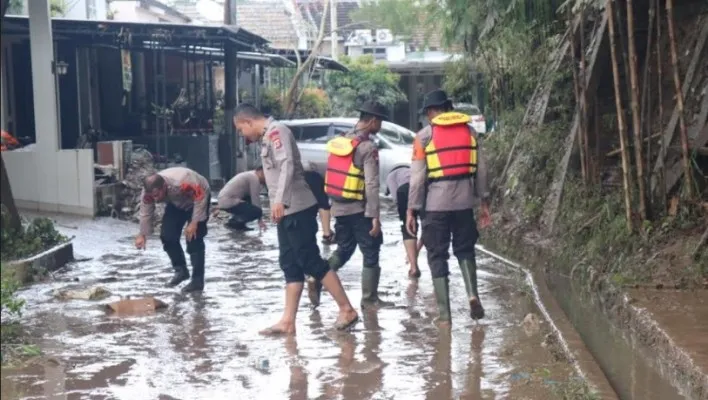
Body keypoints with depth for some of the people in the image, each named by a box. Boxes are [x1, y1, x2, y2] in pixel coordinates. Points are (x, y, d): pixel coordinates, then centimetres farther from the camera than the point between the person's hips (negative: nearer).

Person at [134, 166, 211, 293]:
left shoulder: (182, 183, -45)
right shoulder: (149, 191, -27)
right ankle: (180, 270, 15)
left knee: (194, 240, -16)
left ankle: (197, 281, -11)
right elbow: (145, 212, -12)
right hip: (176, 204, 6)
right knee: (167, 236, -4)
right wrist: (142, 235, -13)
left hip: (198, 199, -6)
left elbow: (201, 197, -33)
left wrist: (194, 222, -33)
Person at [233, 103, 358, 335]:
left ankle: (347, 310, -1)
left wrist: (279, 200, -33)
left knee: (311, 262, -7)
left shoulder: (276, 131, -11)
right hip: (288, 211, 10)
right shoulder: (268, 137, 18)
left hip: (297, 209, -10)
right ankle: (287, 322, 8)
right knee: (291, 265, 7)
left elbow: (288, 166, -24)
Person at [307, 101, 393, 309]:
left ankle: (317, 279, 2)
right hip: (358, 209, -7)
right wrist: (374, 216, -19)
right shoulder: (367, 147, -15)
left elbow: (333, 177, 12)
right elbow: (371, 185, -20)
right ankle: (369, 298, 11)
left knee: (344, 249, 20)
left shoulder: (340, 141, 8)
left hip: (338, 207, 7)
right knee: (371, 253, 6)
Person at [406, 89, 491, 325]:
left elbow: (418, 176, -6)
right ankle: (473, 294, -2)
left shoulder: (424, 136, -3)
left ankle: (444, 313, 5)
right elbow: (480, 169, 7)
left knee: (438, 256, 6)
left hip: (436, 203, -3)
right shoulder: (469, 131, 7)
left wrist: (411, 210, -1)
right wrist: (484, 201, 14)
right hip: (464, 200, 3)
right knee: (465, 249, 20)